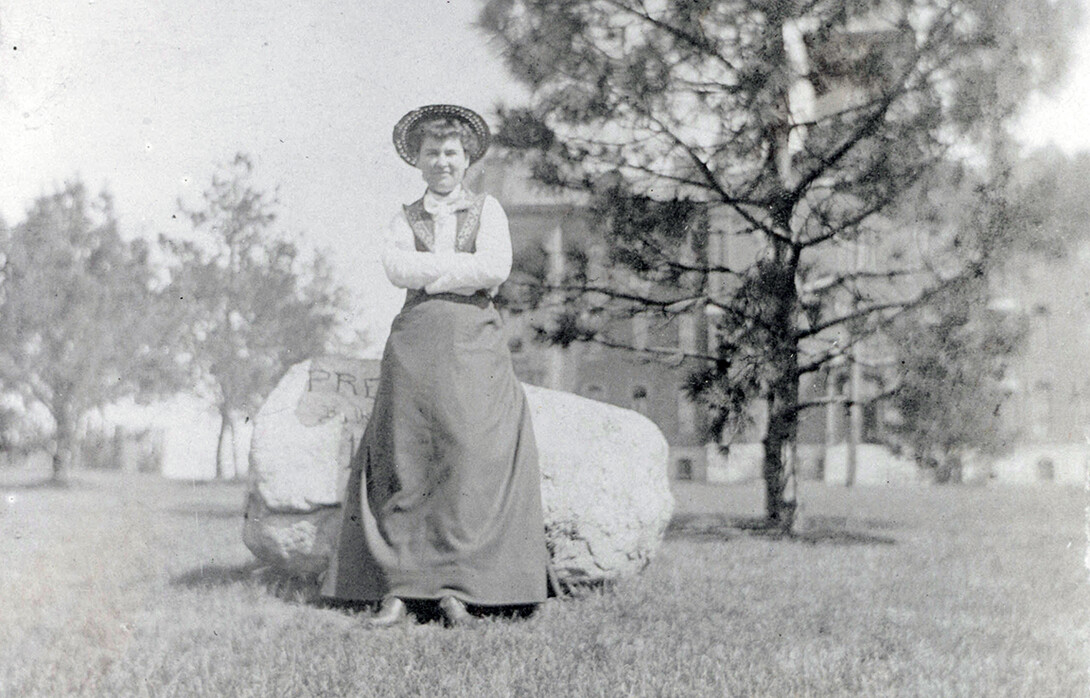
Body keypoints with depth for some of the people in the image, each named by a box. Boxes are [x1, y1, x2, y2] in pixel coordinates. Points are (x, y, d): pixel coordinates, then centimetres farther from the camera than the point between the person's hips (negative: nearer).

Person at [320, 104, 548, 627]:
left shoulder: (487, 210, 14)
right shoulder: (404, 219, 18)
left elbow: (497, 268, -4)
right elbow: (396, 267, -3)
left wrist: (429, 270, -1)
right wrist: (466, 271, -4)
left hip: (475, 345, -1)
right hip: (415, 342, 1)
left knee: (470, 461, -10)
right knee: (403, 464, -5)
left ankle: (456, 589, -7)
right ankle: (396, 589, -5)